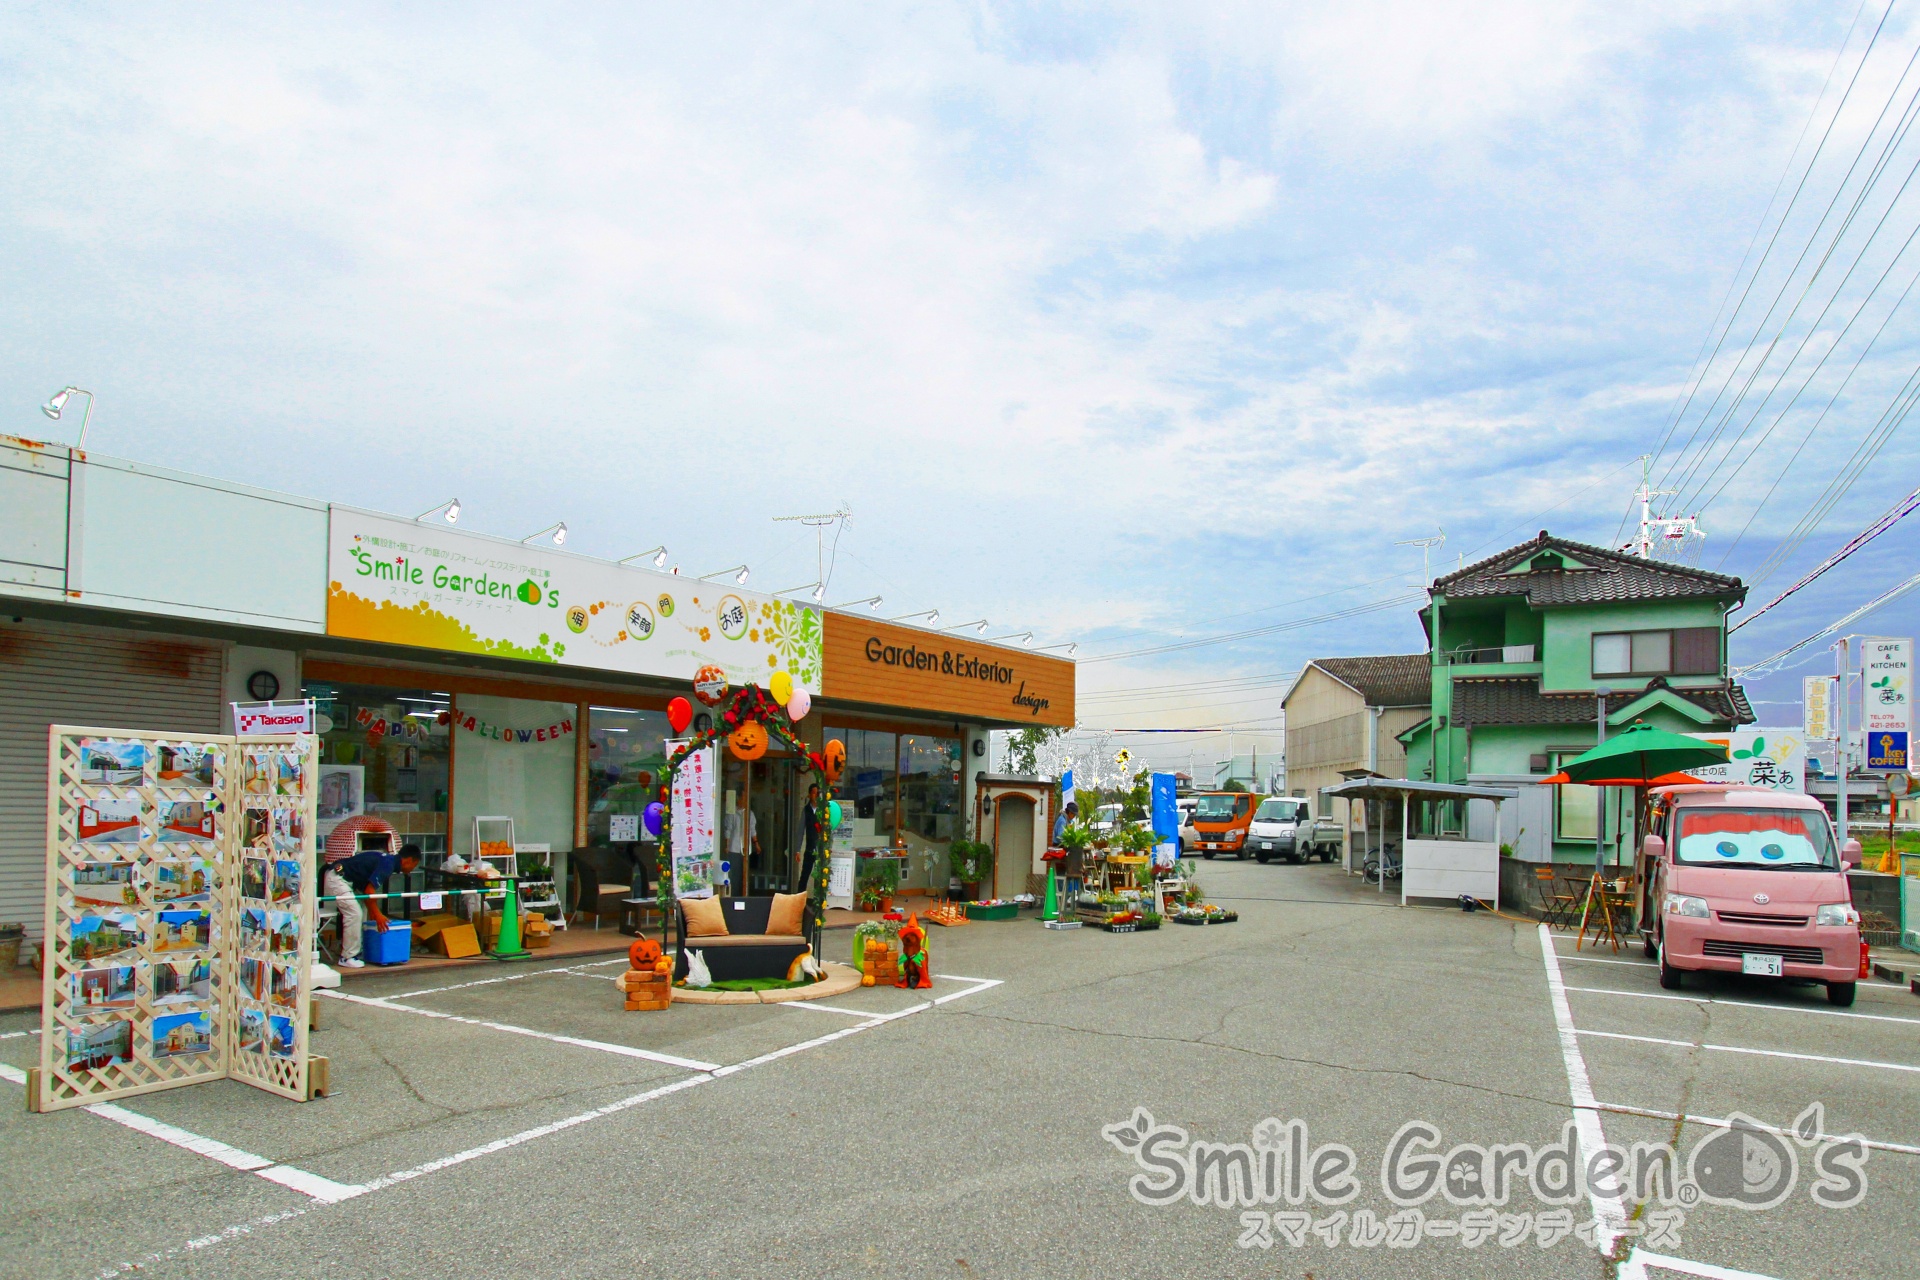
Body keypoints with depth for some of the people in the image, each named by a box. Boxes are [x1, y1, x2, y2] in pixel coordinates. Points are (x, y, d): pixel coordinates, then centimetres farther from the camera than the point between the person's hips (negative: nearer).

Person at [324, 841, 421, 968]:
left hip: (341, 878, 11)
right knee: (354, 914, -12)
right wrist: (377, 915, -14)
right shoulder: (387, 864, -18)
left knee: (360, 914, 13)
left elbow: (367, 887, 18)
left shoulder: (388, 859, 12)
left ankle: (355, 952, 18)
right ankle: (347, 958, -6)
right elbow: (369, 890, -22)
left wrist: (375, 913, 18)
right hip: (336, 878, -11)